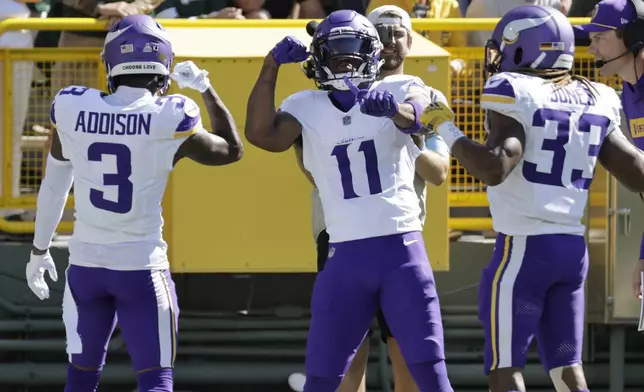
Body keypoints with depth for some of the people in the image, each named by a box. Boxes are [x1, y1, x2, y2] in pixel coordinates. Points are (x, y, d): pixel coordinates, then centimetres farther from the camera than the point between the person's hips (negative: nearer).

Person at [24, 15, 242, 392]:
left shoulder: (73, 110, -5)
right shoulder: (169, 122, -14)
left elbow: (53, 188, 9)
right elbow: (232, 150, 6)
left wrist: (40, 250, 23)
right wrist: (206, 88, 15)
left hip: (86, 263, 3)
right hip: (142, 266, -3)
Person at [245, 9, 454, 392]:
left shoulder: (401, 90, 1)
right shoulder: (306, 108, 7)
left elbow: (414, 117, -22)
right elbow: (261, 134, -10)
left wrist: (394, 108, -46)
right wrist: (272, 66, -12)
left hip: (402, 248, -2)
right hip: (346, 255, 2)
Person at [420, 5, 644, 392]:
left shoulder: (516, 98, -10)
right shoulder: (593, 103, 10)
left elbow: (494, 168, -23)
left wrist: (447, 130, -11)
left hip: (523, 247, -6)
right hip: (573, 247, 6)